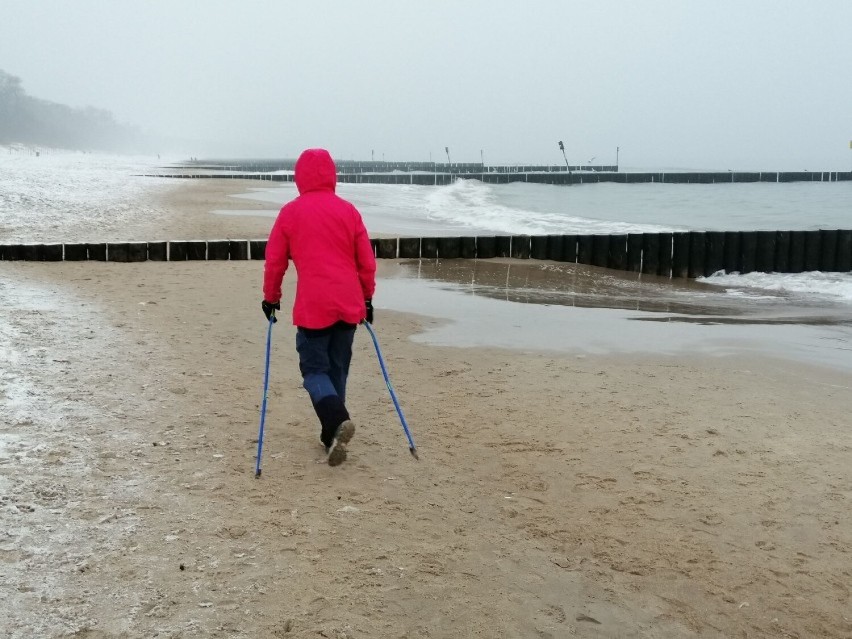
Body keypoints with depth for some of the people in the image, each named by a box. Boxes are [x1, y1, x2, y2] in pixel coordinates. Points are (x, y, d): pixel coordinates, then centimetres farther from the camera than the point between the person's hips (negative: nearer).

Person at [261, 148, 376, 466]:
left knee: (314, 369, 5)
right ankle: (332, 436, 18)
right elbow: (366, 260, 8)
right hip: (349, 304, 3)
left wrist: (271, 297, 17)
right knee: (338, 370, 14)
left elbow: (275, 260, 4)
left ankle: (338, 420, -20)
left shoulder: (290, 212, 0)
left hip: (313, 306, -3)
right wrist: (367, 297, 20)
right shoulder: (348, 210, 6)